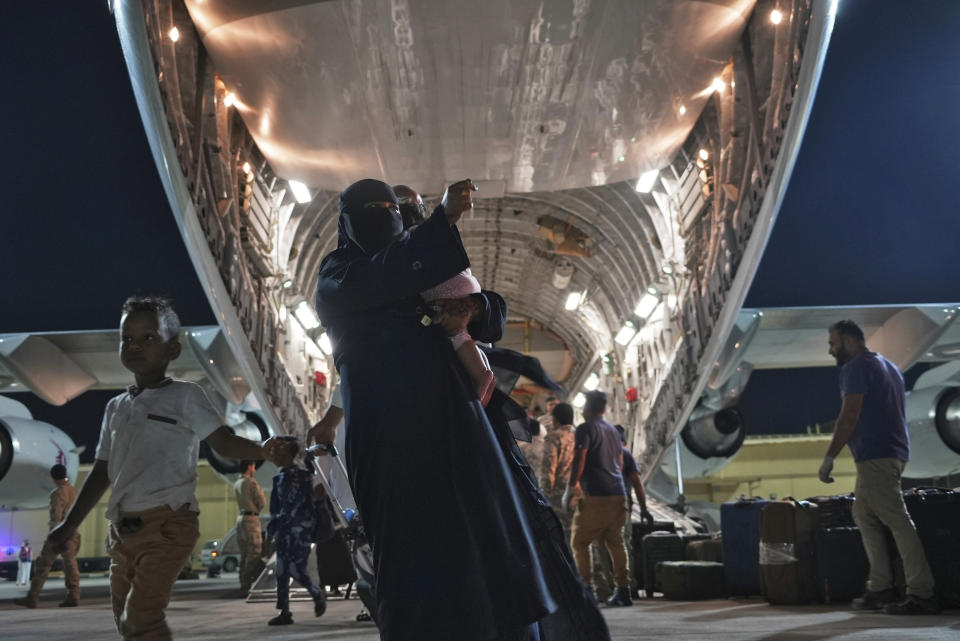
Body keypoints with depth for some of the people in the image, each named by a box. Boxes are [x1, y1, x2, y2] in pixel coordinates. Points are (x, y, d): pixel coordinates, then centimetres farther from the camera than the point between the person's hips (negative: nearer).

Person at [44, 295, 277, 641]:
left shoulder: (184, 396, 0)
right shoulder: (116, 407, 17)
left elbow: (224, 443, -6)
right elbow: (102, 472, 22)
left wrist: (266, 450, -18)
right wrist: (70, 524, 22)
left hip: (166, 525, -7)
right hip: (123, 530, 7)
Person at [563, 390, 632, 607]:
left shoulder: (585, 429, -5)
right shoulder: (612, 430, 18)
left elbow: (579, 459, -14)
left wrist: (570, 488, -8)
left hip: (595, 496, -7)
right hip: (618, 493, 7)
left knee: (579, 542, 2)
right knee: (615, 542, 12)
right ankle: (622, 591, 10)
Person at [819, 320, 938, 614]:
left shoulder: (856, 367, -8)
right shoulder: (888, 366, 22)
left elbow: (850, 415, -17)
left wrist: (829, 457, -15)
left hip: (875, 455, -10)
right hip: (893, 452, 10)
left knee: (897, 521, -10)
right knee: (864, 515, 13)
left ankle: (921, 593, -10)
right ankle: (880, 587, 11)